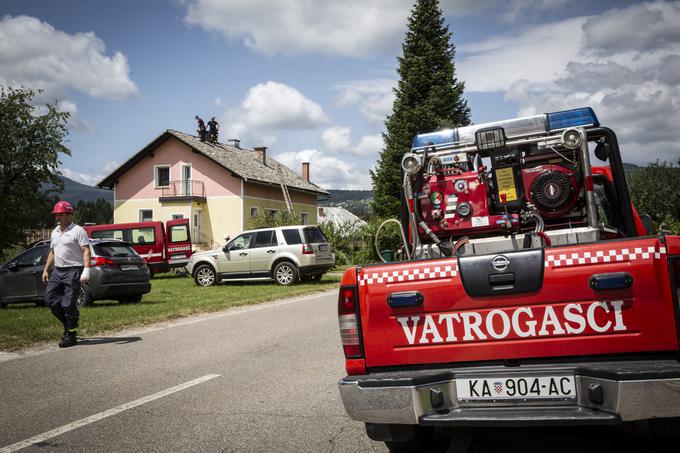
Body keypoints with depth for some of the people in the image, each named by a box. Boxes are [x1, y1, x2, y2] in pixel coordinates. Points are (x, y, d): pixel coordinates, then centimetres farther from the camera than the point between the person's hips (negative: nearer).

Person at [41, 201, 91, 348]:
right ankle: (69, 323, 20)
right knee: (50, 299, 4)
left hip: (73, 271, -8)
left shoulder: (78, 231, -7)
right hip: (57, 270, 8)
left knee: (69, 304, -6)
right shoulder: (54, 232, 17)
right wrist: (46, 270, 19)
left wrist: (86, 271, -24)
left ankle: (71, 335, 4)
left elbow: (86, 251, -14)